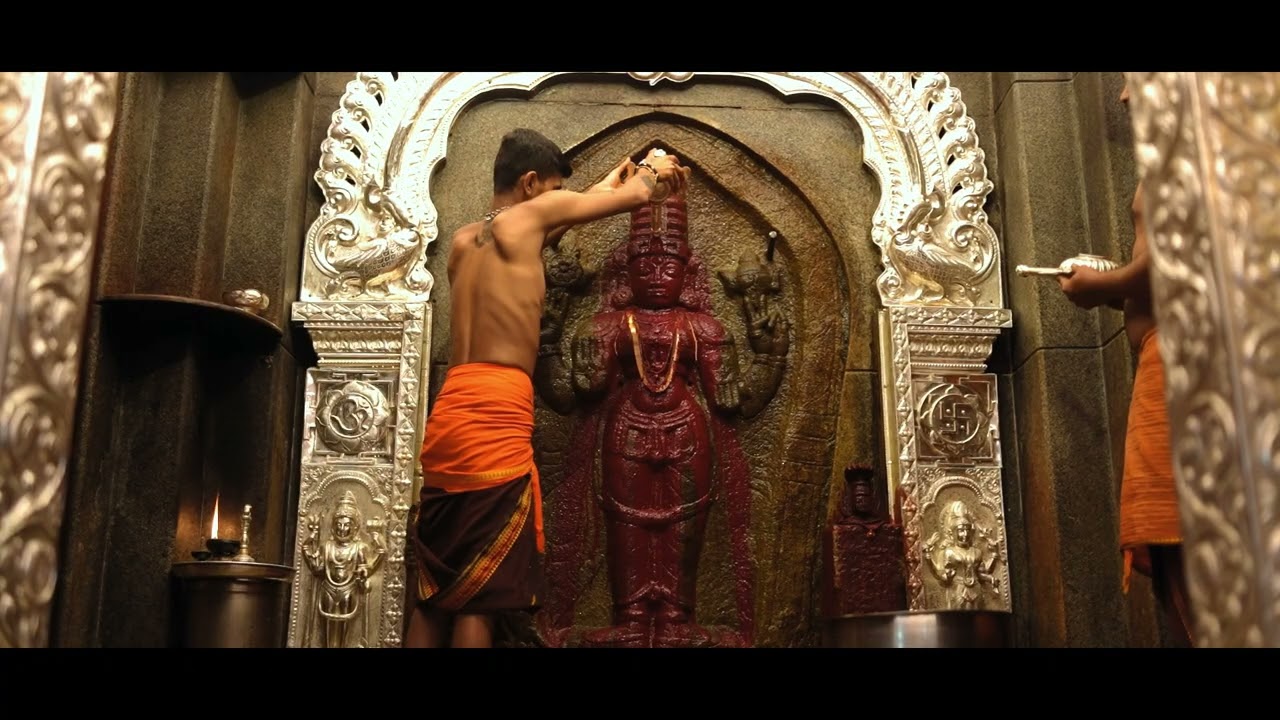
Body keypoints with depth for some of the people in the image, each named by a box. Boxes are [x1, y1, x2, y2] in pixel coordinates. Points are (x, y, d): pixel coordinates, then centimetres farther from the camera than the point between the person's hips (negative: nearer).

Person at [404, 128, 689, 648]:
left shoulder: (463, 240, 21)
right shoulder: (529, 214, 2)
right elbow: (635, 196, 9)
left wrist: (599, 191, 44)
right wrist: (654, 166, 31)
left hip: (448, 415, 8)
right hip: (495, 416, -8)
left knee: (435, 590, 11)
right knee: (478, 598, -5)